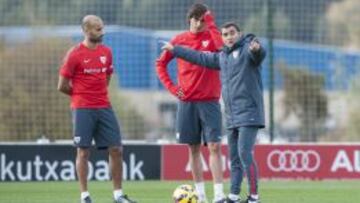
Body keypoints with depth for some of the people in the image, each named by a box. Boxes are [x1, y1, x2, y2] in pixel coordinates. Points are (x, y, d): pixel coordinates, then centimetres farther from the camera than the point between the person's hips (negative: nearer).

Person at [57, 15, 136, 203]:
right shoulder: (75, 54, -9)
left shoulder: (106, 52, 8)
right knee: (83, 151, -1)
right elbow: (63, 86, -5)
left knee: (116, 149, 1)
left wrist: (97, 93, 12)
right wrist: (80, 95, 7)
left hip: (104, 107, 5)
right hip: (83, 109, -5)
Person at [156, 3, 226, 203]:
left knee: (214, 147, -10)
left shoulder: (211, 37, -1)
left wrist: (210, 23, -18)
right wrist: (171, 86, 1)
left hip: (209, 102, -2)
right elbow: (160, 64, 14)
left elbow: (222, 46, -25)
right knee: (193, 149, 7)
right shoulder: (179, 40, 5)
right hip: (187, 102, 2)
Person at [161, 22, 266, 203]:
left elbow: (259, 53, -28)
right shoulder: (222, 56, 18)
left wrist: (256, 49, -53)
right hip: (232, 116, 8)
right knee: (234, 158, 8)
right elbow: (200, 58, 31)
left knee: (245, 154, -15)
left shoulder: (247, 49, -5)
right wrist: (174, 50, 37)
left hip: (249, 113, -8)